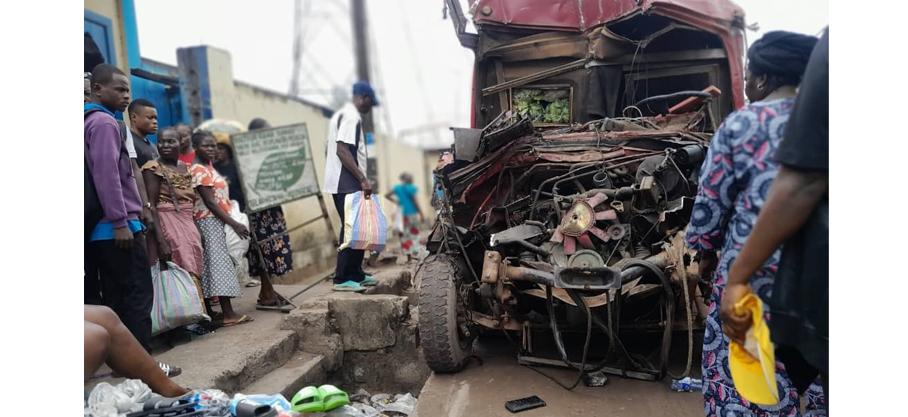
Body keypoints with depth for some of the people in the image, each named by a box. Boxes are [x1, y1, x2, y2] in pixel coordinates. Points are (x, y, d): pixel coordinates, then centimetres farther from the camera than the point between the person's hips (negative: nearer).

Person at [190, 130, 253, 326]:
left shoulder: (208, 167, 16)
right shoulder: (199, 170, -12)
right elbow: (209, 201, -17)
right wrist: (233, 223, -19)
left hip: (215, 222, 9)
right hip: (209, 222, -9)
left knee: (209, 266, 10)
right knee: (219, 264, -11)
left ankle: (209, 312, 15)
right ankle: (228, 314, -11)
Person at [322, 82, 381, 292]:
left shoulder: (340, 114, 20)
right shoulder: (352, 117, -12)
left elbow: (329, 149, 24)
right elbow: (342, 150, -22)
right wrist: (363, 179, -24)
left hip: (340, 184, 11)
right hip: (347, 185, -11)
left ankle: (356, 274, 21)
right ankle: (342, 279, -4)